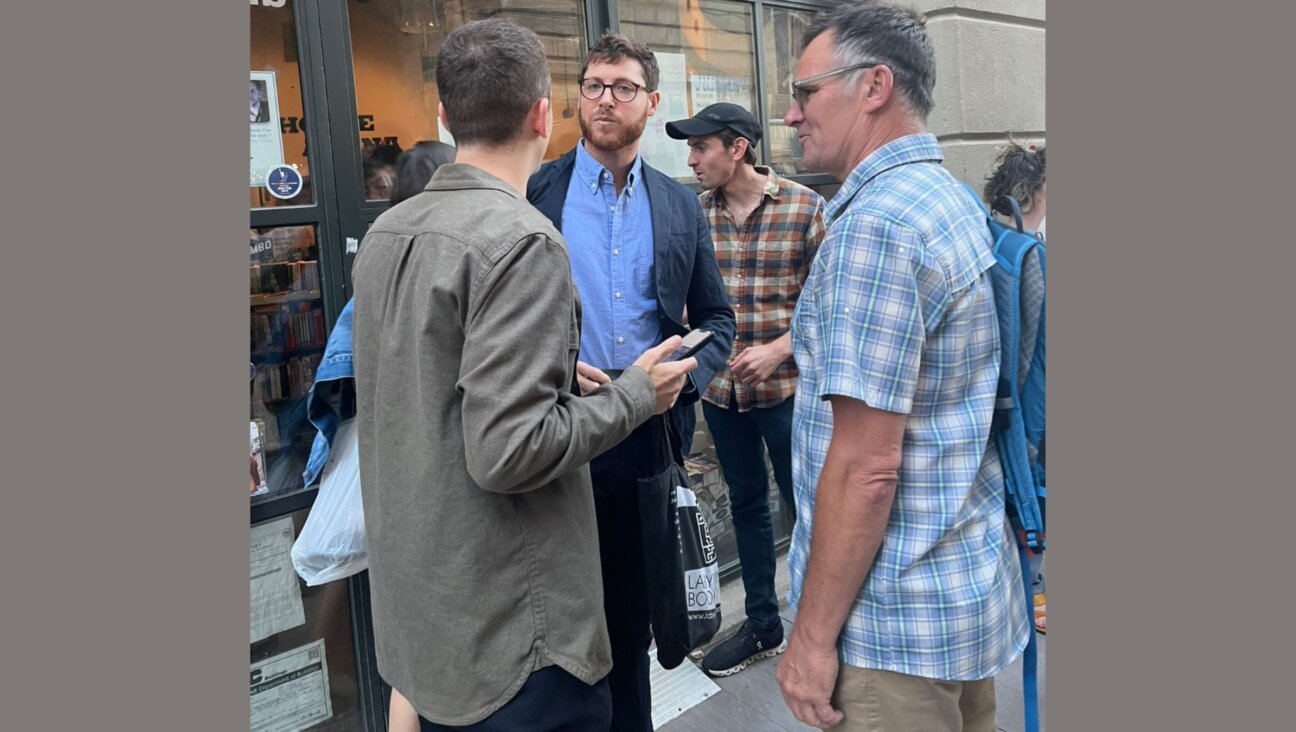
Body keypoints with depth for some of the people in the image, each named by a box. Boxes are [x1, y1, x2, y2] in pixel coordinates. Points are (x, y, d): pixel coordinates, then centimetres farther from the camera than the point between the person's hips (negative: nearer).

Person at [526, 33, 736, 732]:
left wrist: (686, 375, -7)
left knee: (631, 606, 16)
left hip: (650, 431, 3)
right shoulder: (531, 194, -1)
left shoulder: (680, 206, 9)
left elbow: (716, 317, 12)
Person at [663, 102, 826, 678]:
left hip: (784, 387, -4)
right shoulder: (694, 212, 1)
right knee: (746, 504, 16)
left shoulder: (806, 209, -9)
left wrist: (778, 349, -18)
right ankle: (762, 625, 32)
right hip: (719, 387, 4)